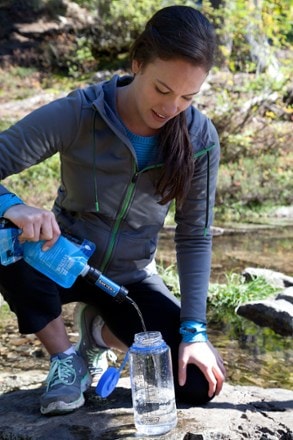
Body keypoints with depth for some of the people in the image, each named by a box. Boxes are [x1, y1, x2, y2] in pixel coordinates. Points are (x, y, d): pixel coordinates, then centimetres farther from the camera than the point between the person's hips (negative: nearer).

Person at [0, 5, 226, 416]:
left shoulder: (200, 139, -16)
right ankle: (65, 357, -8)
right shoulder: (76, 115, -25)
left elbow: (195, 236, -10)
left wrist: (194, 330, -17)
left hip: (131, 279, 2)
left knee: (200, 384, -15)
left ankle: (102, 330, 13)